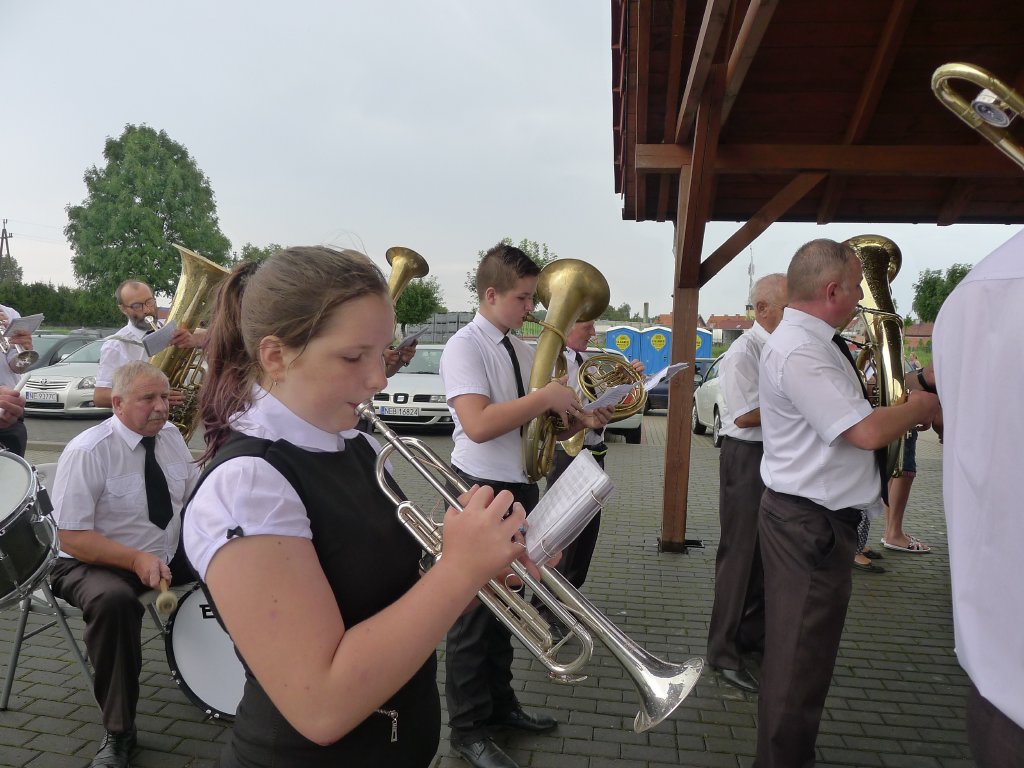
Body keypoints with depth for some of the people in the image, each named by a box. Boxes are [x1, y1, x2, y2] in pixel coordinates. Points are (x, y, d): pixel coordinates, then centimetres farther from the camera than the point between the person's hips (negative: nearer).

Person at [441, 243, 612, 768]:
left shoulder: (524, 350, 9)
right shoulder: (464, 347, -14)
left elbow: (544, 426, 13)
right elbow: (478, 425, -27)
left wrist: (582, 420, -6)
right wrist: (546, 395, -23)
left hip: (522, 489, 8)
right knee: (475, 612, 6)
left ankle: (500, 705, 41)